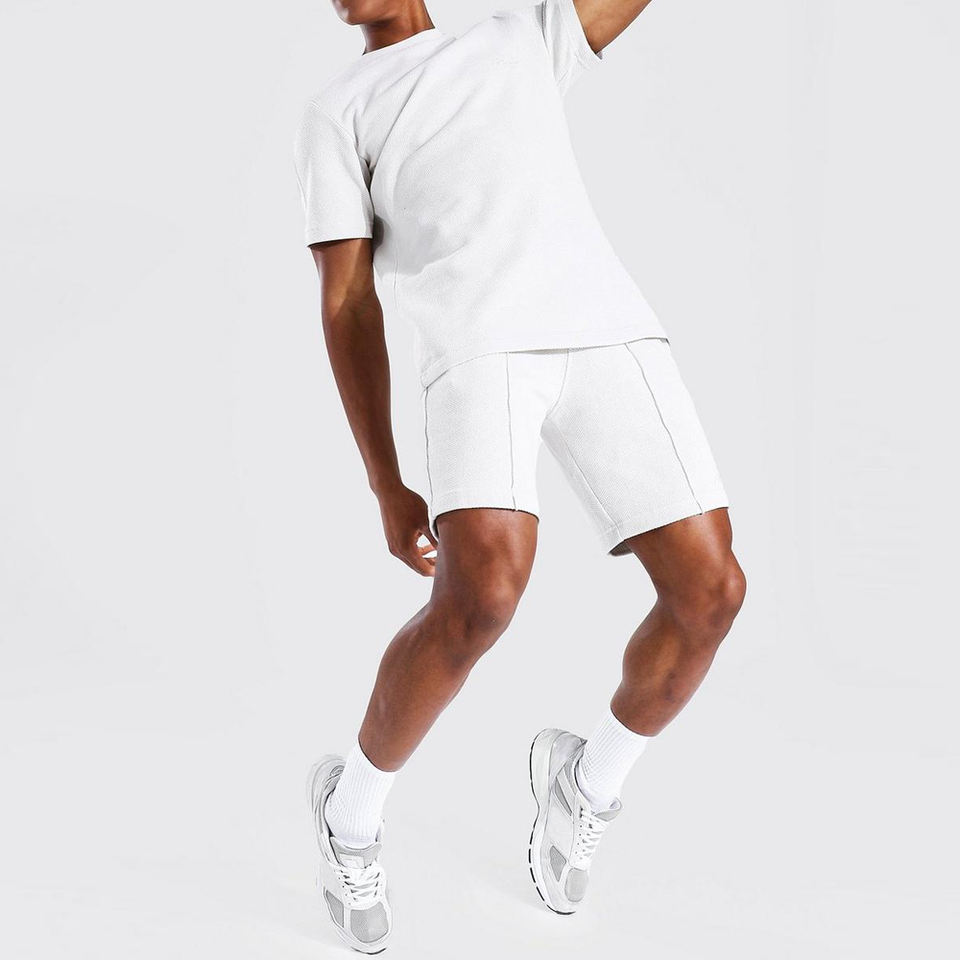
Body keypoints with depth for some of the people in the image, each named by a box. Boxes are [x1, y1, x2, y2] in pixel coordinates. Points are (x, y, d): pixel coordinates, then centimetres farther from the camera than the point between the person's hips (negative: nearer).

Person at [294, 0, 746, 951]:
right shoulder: (335, 114, 22)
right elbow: (346, 307, 12)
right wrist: (387, 491, 4)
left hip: (609, 332, 4)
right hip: (478, 344, -3)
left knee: (708, 591, -7)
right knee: (482, 599, -24)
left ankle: (587, 781, 24)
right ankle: (354, 802, 7)